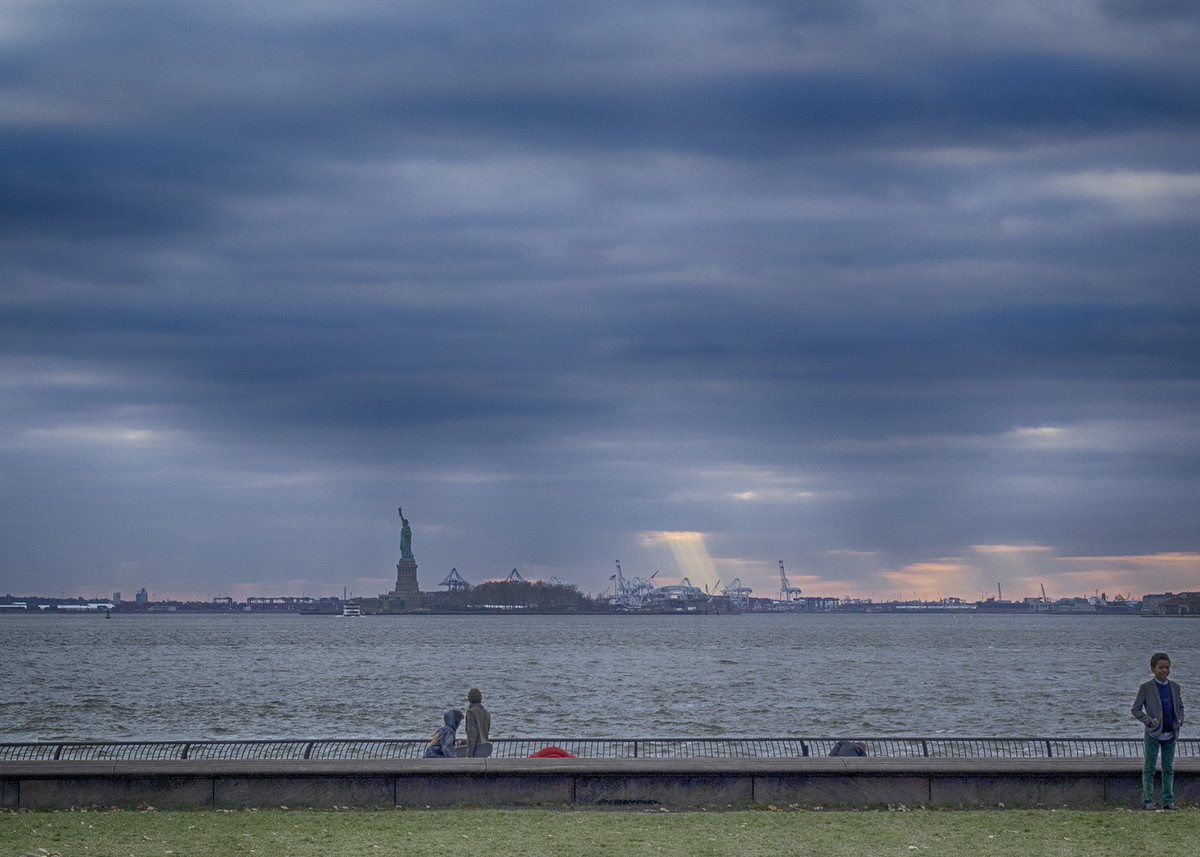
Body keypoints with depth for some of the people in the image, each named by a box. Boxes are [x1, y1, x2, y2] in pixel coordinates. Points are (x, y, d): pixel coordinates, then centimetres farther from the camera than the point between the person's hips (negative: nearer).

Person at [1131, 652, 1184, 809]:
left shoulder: (1175, 687, 7)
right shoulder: (1146, 688, -6)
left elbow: (1180, 706, 20)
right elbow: (1135, 709, -4)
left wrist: (1179, 720, 3)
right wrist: (1149, 720, -15)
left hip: (1170, 734, 4)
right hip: (1154, 734, -4)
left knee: (1168, 768, 8)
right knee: (1149, 768, 0)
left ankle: (1168, 801, 13)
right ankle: (1147, 800, 5)